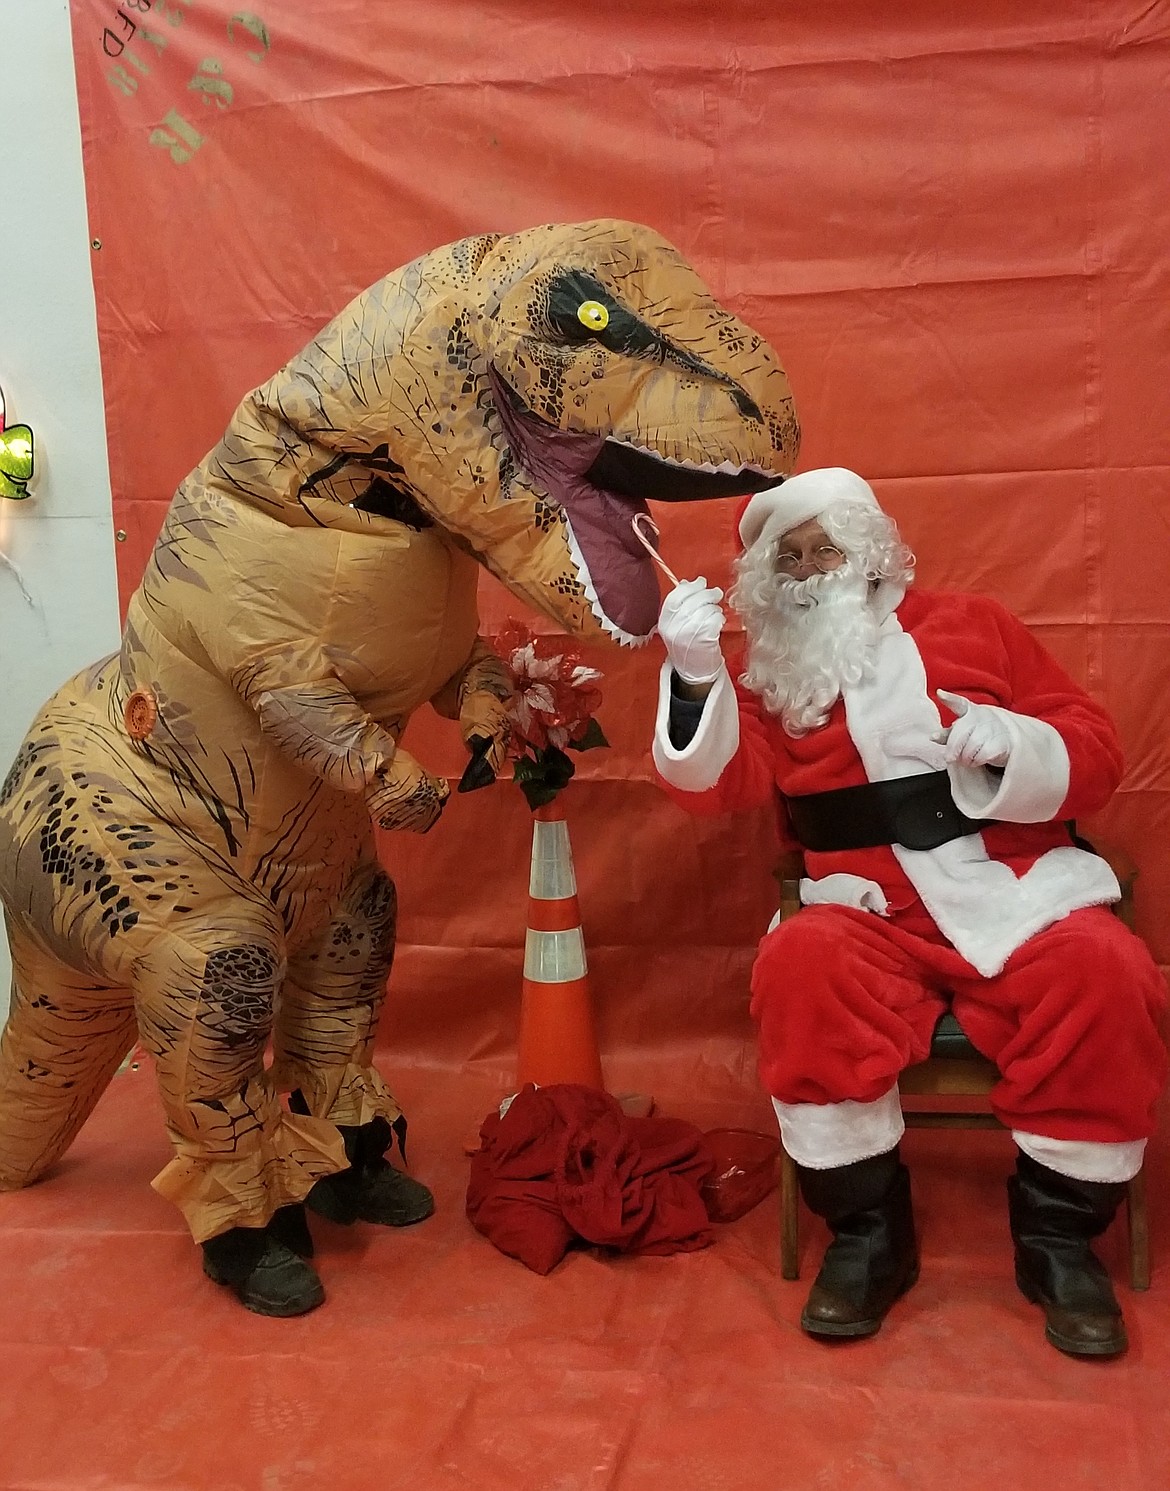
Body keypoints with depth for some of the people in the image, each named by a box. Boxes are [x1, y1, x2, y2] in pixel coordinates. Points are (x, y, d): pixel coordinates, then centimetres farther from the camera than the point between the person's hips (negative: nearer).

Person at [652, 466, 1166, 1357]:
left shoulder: (971, 625, 13)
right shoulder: (773, 674, 12)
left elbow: (1098, 757, 11)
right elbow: (721, 785, -4)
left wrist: (1013, 742, -10)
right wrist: (696, 676, -19)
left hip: (1019, 893, 1)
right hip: (875, 914, 0)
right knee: (802, 966, -32)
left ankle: (1060, 1229, -7)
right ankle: (867, 1226, -14)